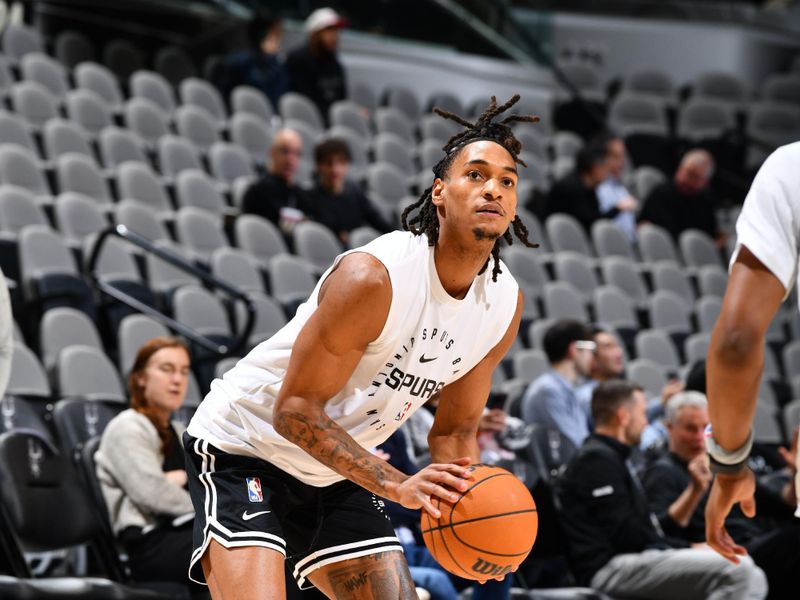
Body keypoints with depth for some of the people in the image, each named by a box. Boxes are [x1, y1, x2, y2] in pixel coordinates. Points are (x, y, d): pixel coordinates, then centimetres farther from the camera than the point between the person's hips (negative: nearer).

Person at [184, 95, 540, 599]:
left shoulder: (506, 303, -4)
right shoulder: (373, 276, -27)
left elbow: (455, 430, 8)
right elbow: (294, 410, -24)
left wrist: (463, 502, -13)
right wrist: (396, 486, -31)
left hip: (336, 476, 8)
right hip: (245, 448, -8)